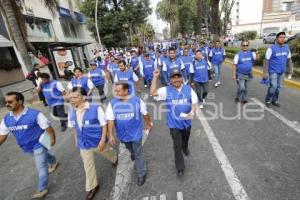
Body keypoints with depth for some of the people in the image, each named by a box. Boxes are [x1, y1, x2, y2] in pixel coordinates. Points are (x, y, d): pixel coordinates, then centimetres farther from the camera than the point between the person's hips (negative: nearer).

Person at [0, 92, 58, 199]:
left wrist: (52, 139, -10)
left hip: (38, 145, -6)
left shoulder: (35, 114, -28)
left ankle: (42, 189, 27)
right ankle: (54, 162, 61)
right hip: (26, 147, 6)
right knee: (44, 156, 30)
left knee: (41, 167, 6)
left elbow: (48, 128, -19)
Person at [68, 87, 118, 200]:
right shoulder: (72, 112, -9)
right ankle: (92, 187, 39)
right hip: (84, 144, 4)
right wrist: (76, 140, 14)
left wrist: (103, 141, -20)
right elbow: (73, 127, 7)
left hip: (98, 142, -3)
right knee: (88, 166, 16)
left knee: (108, 154, 25)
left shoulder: (96, 109, -26)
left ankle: (115, 159, 62)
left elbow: (104, 125, -18)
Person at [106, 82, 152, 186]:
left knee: (138, 154, 10)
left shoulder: (137, 101, -17)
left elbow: (145, 114, -2)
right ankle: (133, 154, 64)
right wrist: (111, 135, -15)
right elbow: (110, 120, -13)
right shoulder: (112, 103, -14)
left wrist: (149, 124, 9)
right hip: (122, 134, 3)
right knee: (130, 149, 29)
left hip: (135, 133, -3)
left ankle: (141, 174, 31)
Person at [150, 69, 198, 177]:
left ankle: (185, 148, 66)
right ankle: (180, 167, 24)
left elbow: (194, 102, -5)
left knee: (186, 139, 31)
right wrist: (155, 77, -27)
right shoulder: (166, 90, -11)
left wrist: (192, 112, -26)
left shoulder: (188, 89, -7)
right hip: (174, 123, -2)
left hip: (186, 121, 3)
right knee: (177, 146, 5)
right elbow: (152, 92, -21)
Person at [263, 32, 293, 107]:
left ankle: (274, 100, 24)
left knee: (278, 87, 11)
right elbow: (266, 61, -13)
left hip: (282, 72, 5)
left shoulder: (287, 47, 4)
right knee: (273, 86, -13)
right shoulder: (272, 48, -12)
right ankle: (267, 100, 7)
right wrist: (265, 72, -16)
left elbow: (289, 59, 13)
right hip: (273, 71, -5)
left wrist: (290, 69, 10)